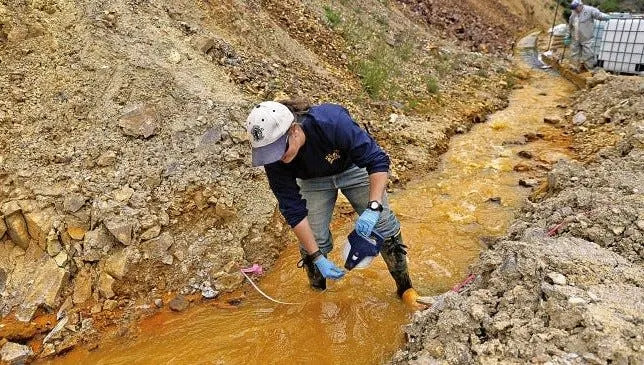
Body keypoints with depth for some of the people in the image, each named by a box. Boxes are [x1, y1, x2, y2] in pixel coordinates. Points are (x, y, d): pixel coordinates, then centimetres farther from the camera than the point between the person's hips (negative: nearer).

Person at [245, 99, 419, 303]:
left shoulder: (333, 122, -41)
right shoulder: (273, 159, -30)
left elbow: (378, 161, -34)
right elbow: (293, 211, -23)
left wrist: (373, 207, -46)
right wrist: (317, 257, -25)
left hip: (353, 167, -1)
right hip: (313, 180, 2)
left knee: (384, 225, -5)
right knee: (312, 239, -7)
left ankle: (405, 288, 15)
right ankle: (317, 293, 19)